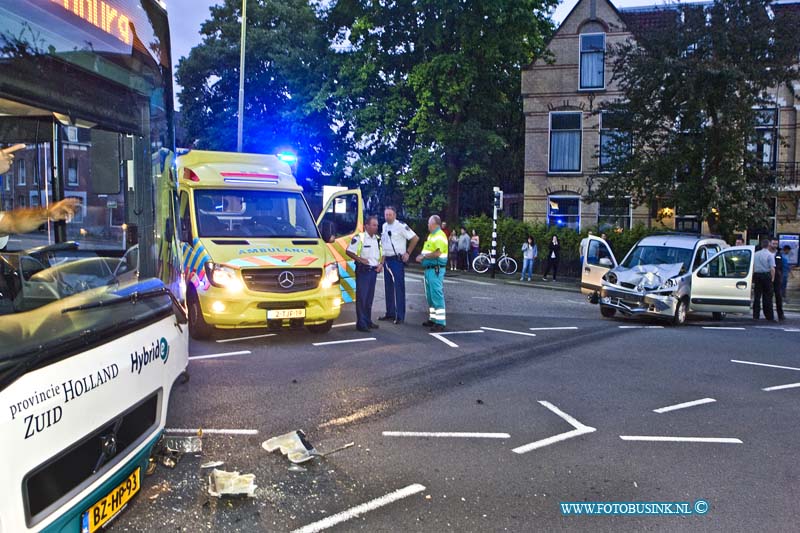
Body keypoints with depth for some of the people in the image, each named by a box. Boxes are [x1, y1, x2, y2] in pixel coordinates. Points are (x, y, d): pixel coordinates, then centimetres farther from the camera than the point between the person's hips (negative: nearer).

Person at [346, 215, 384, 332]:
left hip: (374, 270, 7)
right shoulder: (359, 238, -8)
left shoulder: (378, 239, 13)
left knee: (370, 297, 12)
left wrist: (381, 264, 4)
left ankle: (368, 321, 20)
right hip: (363, 270, -7)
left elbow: (382, 254, 21)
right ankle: (361, 323, -5)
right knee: (361, 297, -6)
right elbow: (349, 251, -8)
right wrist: (360, 259, -15)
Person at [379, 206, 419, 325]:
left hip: (397, 260, -8)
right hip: (386, 260, 8)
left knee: (399, 288, -6)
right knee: (388, 287, 13)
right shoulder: (384, 226, 11)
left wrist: (407, 253, -9)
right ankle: (390, 313, 22)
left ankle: (400, 316, -4)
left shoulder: (401, 226, -11)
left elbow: (415, 238, -11)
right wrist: (383, 259, 15)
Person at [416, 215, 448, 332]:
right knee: (430, 296, 15)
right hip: (429, 269, 10)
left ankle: (440, 322, -8)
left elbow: (437, 253, -23)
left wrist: (423, 256, -14)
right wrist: (422, 256, 3)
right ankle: (433, 318, 24)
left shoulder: (439, 236, -13)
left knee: (437, 295, -10)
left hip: (436, 270, -10)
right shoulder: (431, 235, 18)